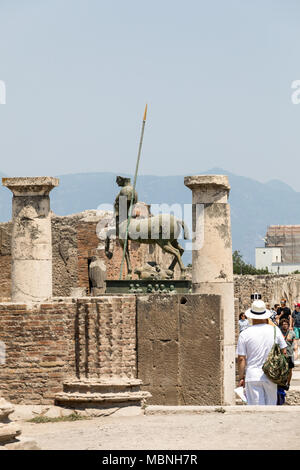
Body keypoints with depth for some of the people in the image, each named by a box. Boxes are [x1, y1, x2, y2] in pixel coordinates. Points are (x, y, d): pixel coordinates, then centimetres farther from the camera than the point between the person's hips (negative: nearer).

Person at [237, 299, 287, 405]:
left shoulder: (245, 334, -6)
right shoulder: (275, 330, 0)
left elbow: (241, 359, -5)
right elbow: (283, 351, 7)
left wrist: (241, 377, 5)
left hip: (253, 376, -2)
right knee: (271, 404, 12)